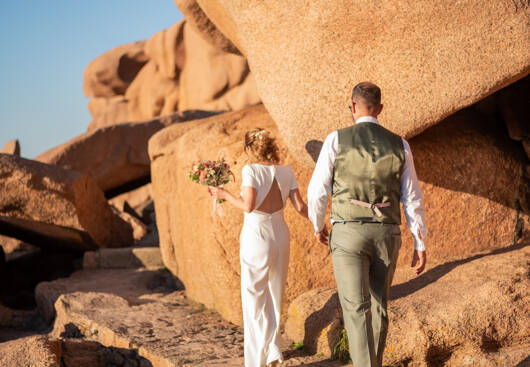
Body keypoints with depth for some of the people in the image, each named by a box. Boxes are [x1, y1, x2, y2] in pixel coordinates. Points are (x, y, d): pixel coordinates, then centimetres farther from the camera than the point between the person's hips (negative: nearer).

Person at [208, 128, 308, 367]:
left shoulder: (251, 170, -11)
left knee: (254, 298, 3)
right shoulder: (286, 172, 2)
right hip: (280, 235, 5)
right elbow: (300, 206, 0)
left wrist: (225, 195, -5)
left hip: (256, 236, -5)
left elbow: (248, 206, -20)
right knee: (274, 295, 18)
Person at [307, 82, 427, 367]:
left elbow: (317, 191, -1)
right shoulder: (399, 145, 4)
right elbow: (412, 200, 3)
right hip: (386, 236, 3)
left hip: (349, 235, -3)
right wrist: (420, 246, 8)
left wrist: (318, 225, 19)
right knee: (378, 306, 20)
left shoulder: (336, 140, -4)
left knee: (356, 310, -8)